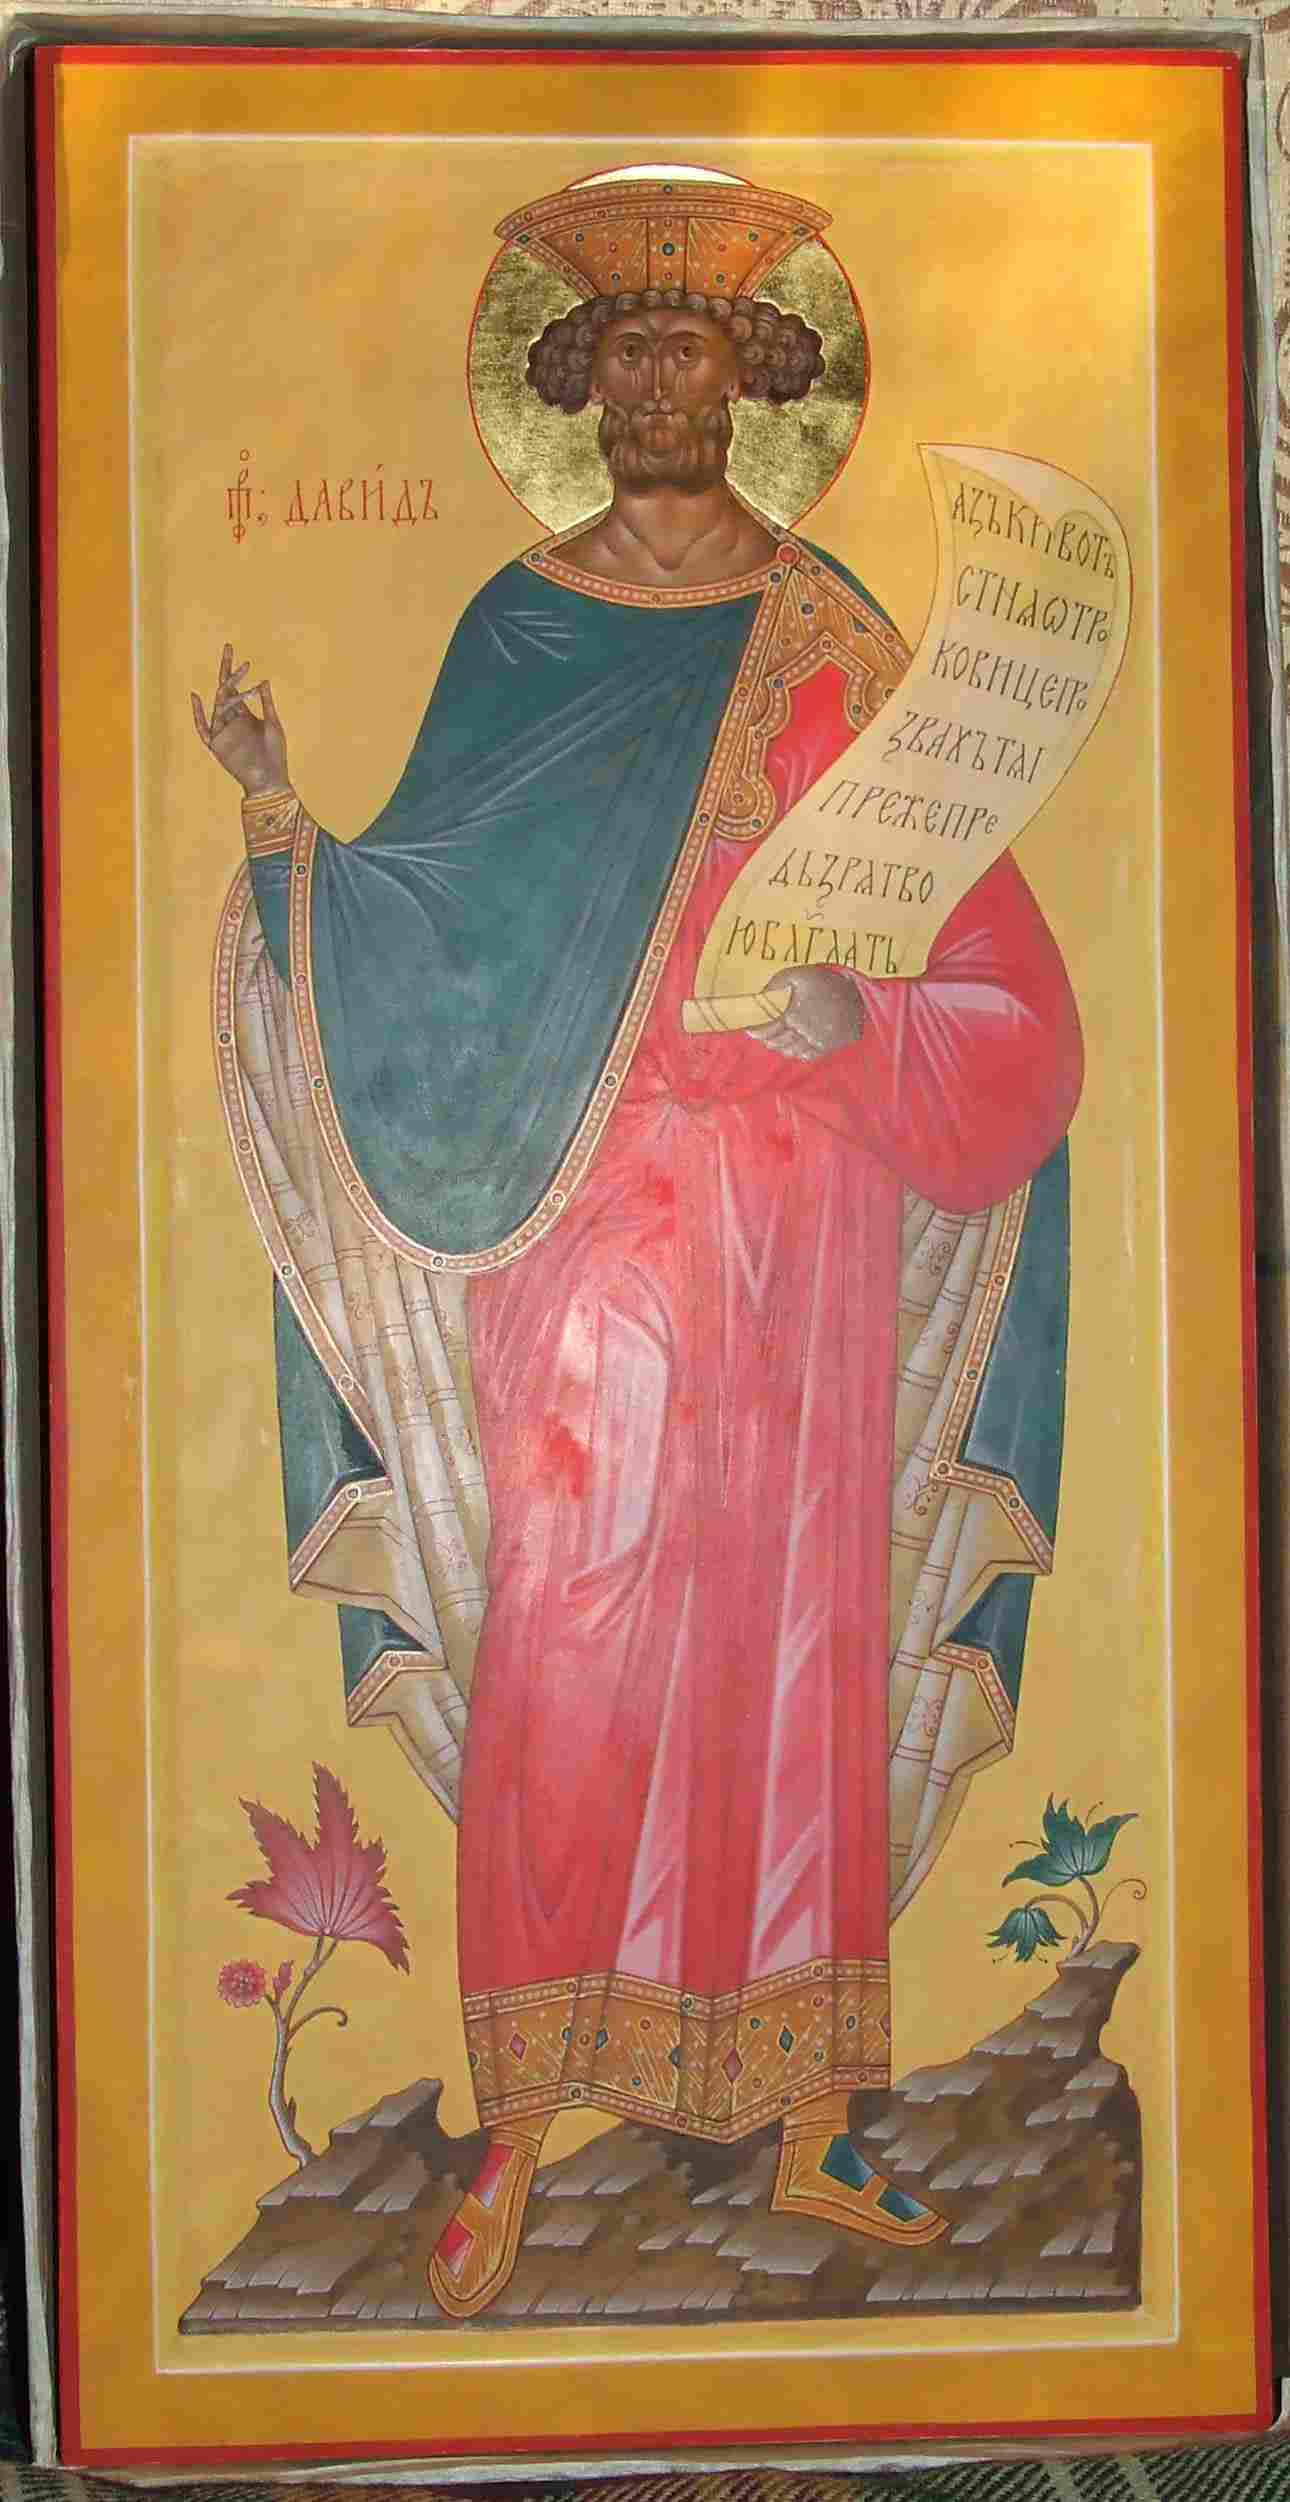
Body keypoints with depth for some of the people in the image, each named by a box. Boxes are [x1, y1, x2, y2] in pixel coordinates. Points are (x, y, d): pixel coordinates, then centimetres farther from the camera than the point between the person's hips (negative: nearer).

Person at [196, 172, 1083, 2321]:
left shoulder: (840, 646, 6)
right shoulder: (519, 633, 8)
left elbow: (993, 991, 3)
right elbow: (425, 930, 4)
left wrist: (863, 1018, -17)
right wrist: (282, 818, -12)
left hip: (806, 1237, 1)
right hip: (588, 1234, 0)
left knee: (809, 1676, 6)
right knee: (557, 1678, -2)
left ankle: (809, 2135, 20)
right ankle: (514, 2150, 11)